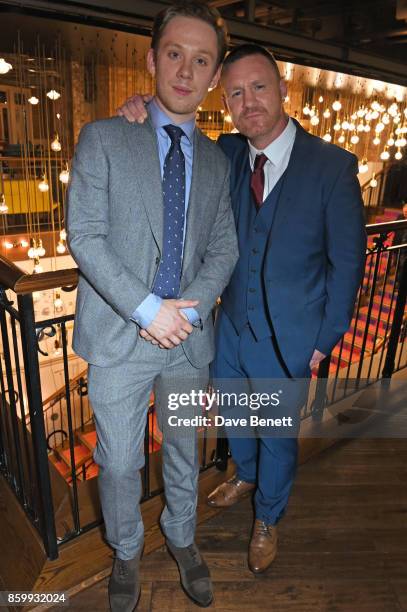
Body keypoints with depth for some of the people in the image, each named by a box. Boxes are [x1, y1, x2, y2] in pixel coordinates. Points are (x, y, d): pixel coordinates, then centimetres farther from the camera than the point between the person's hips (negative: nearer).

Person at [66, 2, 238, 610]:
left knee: (184, 450, 20)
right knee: (119, 462, 11)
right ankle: (126, 552, 41)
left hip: (189, 334, 3)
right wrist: (147, 309, -17)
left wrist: (189, 309, -11)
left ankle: (182, 537, 47)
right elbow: (84, 235, -10)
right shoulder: (103, 138, -3)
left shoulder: (217, 160, 8)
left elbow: (224, 247, 6)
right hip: (120, 334, -2)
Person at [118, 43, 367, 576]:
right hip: (231, 326, 4)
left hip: (287, 337, -4)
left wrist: (326, 337, -7)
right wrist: (145, 115, -13)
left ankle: (268, 520, 47)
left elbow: (347, 261, -9)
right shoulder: (226, 154, -4)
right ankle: (246, 475, 59)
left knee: (277, 434, 17)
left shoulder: (333, 166, -15)